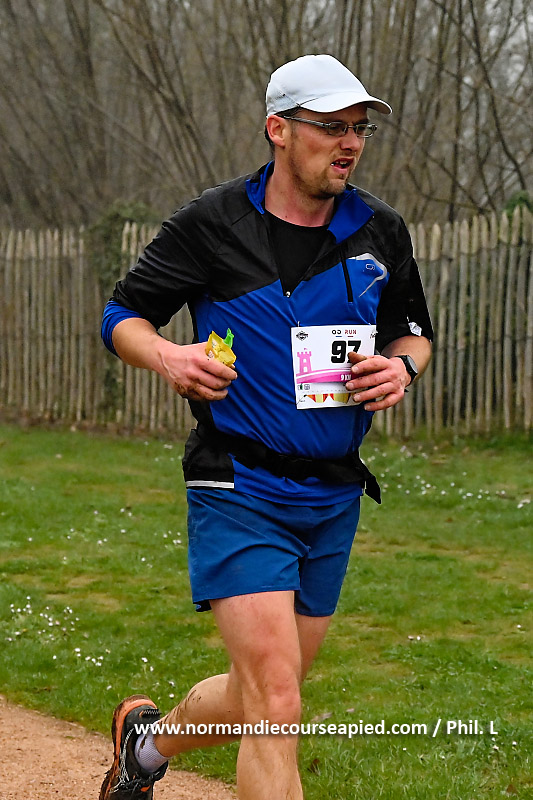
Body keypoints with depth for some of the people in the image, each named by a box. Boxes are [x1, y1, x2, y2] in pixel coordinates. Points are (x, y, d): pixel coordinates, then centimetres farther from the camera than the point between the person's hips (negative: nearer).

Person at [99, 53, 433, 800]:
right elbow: (122, 315, 2)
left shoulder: (382, 232, 6)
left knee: (263, 698, 15)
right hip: (239, 490, -5)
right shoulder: (212, 223, -6)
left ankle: (151, 739, 44)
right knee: (275, 708, -16)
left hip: (335, 496, 5)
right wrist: (166, 356, -20)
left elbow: (414, 331, 19)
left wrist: (402, 365, -4)